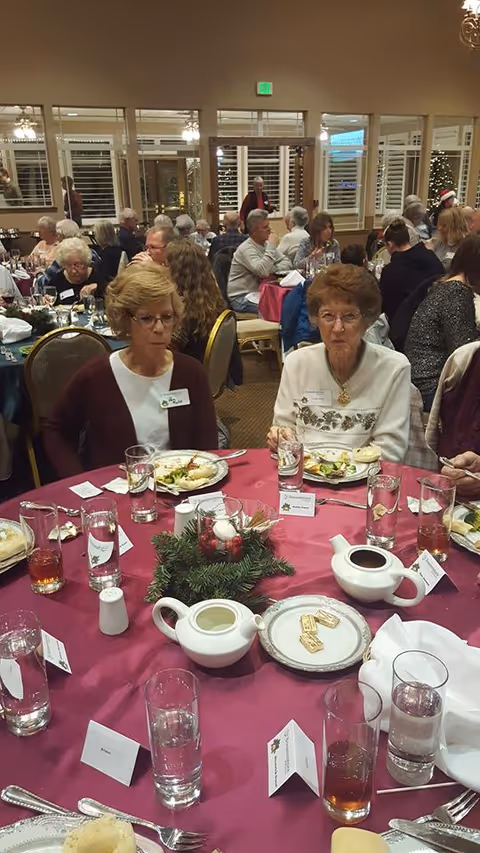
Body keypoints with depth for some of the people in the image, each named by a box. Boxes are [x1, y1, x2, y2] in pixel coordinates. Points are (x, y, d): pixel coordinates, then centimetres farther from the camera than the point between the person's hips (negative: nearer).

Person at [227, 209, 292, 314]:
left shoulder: (266, 244, 10)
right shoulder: (246, 249, -16)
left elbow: (287, 263, 10)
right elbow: (263, 272, -31)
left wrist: (272, 270, -12)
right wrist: (272, 246, -22)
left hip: (258, 292, 8)